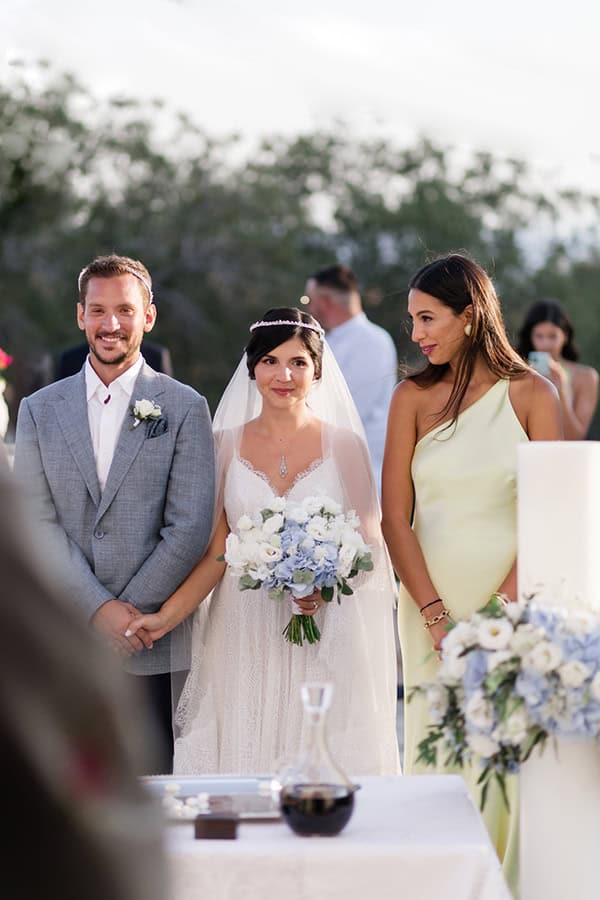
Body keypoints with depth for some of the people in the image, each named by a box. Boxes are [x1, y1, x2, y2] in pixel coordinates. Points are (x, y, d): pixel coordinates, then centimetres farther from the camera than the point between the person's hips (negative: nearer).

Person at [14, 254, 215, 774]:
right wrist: (99, 609, -11)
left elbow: (191, 528, -4)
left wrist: (129, 614, -10)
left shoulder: (185, 408, 3)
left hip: (151, 648, -2)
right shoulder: (40, 410, 9)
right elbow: (37, 523, 1)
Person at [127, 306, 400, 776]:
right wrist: (166, 616, -10)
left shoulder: (345, 445, 3)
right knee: (244, 752, -1)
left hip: (326, 641, -1)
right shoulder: (227, 445, 5)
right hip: (245, 636, 1)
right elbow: (216, 552, 3)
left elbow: (369, 542, 3)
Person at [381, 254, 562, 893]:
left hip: (514, 601, -1)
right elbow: (395, 516, 0)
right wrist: (436, 615, -10)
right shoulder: (413, 397, 4)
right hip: (432, 599, 1)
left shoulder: (530, 395, 0)